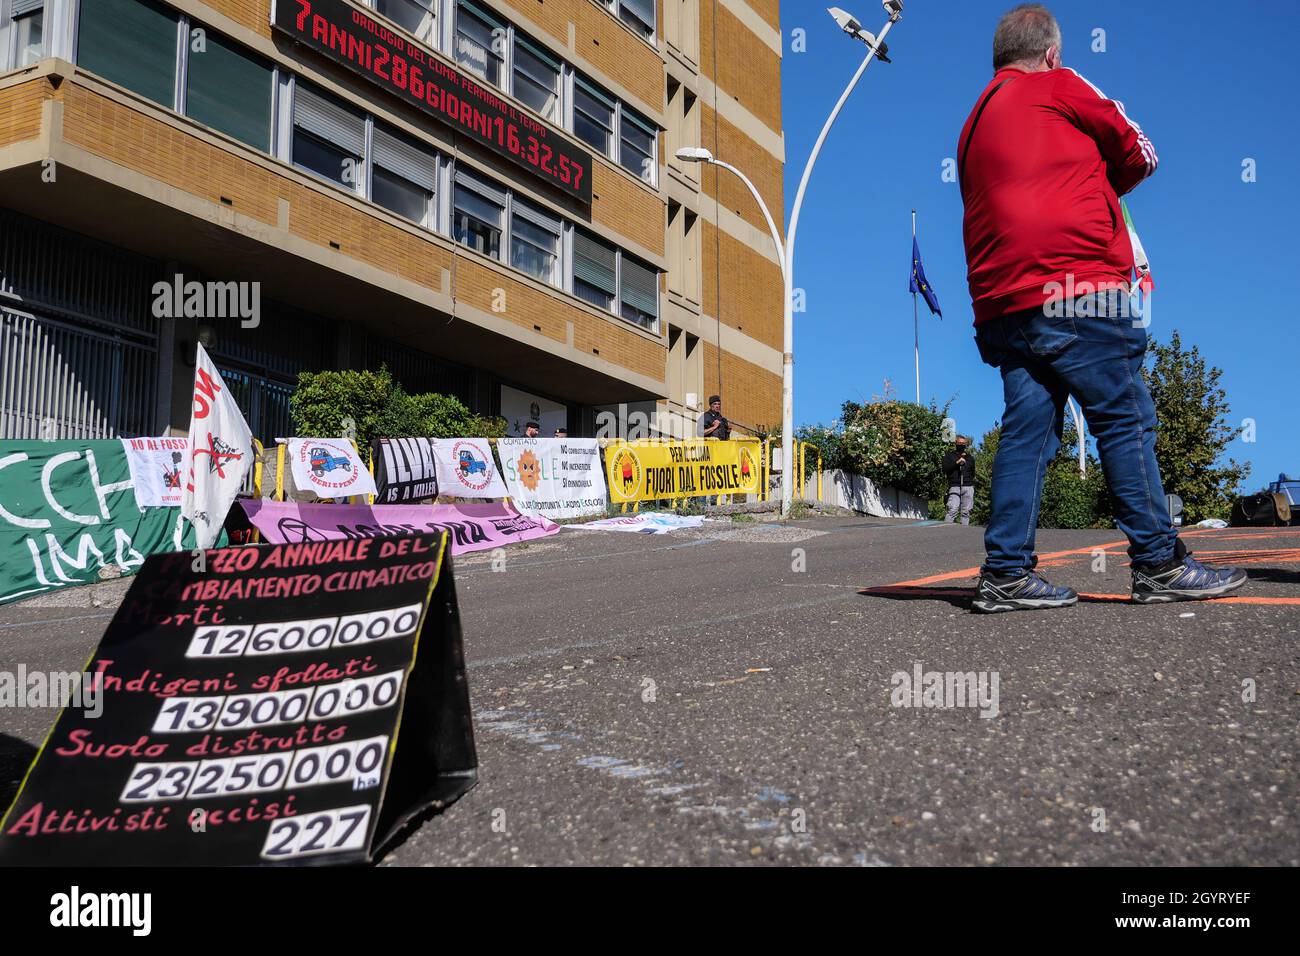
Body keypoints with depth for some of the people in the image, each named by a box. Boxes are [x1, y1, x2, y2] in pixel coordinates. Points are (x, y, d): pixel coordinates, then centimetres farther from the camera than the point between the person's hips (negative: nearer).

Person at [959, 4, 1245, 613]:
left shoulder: (975, 123, 23)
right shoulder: (1058, 88, 4)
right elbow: (1140, 154, 14)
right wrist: (1094, 187, 29)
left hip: (1002, 302, 7)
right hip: (1074, 290, -7)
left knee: (1026, 431, 4)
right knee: (1125, 421, -3)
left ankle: (1006, 573, 0)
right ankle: (1159, 564, -1)